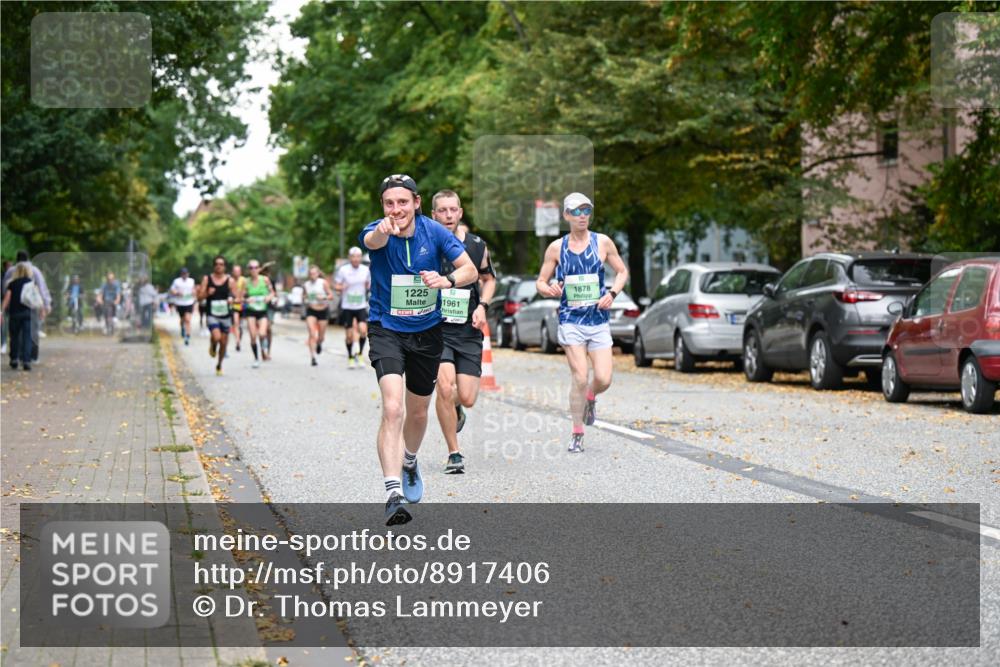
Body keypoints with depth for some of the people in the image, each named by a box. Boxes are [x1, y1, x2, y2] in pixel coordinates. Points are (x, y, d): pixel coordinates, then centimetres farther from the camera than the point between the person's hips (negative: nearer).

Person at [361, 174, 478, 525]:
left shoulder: (434, 231, -9)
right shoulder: (376, 232, -17)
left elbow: (470, 269, -5)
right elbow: (372, 241, -42)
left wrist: (447, 280, -28)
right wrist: (383, 231, -67)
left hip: (427, 331, 3)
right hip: (386, 329, -3)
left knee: (418, 412, 18)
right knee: (392, 409, -23)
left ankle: (409, 462, 50)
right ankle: (394, 493, -28)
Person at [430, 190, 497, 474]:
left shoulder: (477, 246, 2)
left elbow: (489, 279, 19)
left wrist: (482, 306, 3)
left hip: (468, 332, 2)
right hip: (435, 329, -2)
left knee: (467, 398, -3)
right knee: (445, 387, -20)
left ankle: (454, 407, 37)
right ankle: (454, 454, -4)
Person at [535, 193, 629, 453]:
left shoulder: (603, 243, 3)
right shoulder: (556, 248, 3)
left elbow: (622, 272, 13)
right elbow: (540, 282, 8)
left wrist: (612, 293, -5)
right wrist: (550, 290, -15)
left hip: (599, 320, 1)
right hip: (570, 320, -1)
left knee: (603, 379, -6)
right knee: (579, 377, -11)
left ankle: (590, 398, 31)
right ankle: (577, 434, 3)